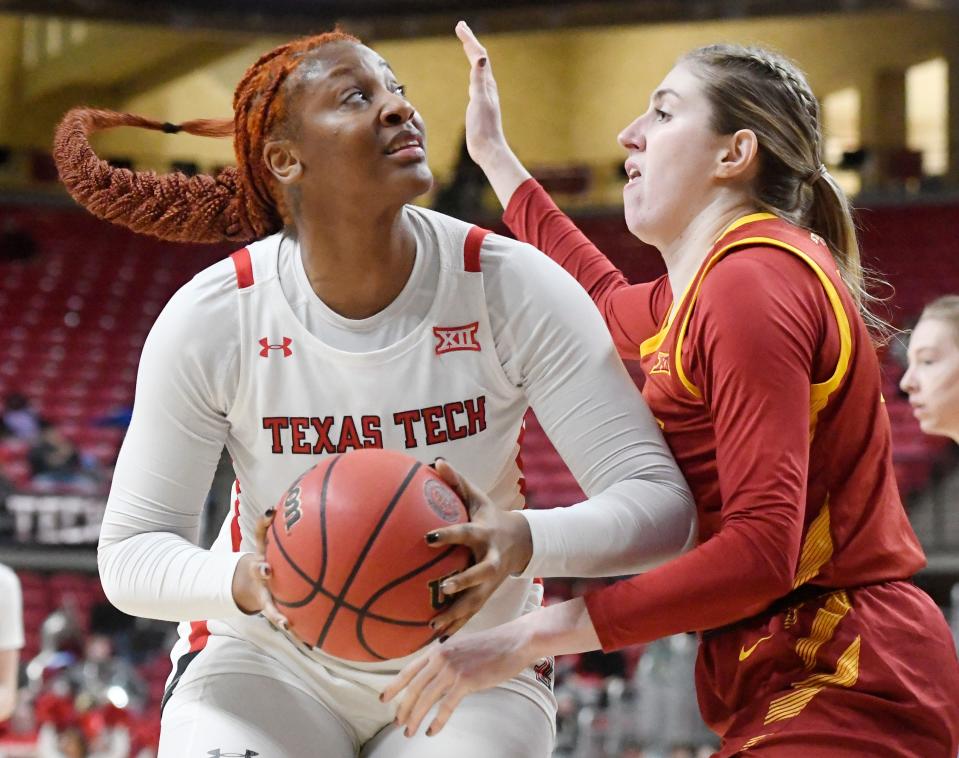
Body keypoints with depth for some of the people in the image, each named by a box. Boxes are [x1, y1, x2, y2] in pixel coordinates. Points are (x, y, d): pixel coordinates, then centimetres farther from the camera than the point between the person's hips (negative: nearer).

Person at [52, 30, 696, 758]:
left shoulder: (513, 287, -18)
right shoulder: (209, 319, -16)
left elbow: (662, 504, -20)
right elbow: (129, 553, -11)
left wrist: (524, 542, -41)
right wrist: (243, 582, -33)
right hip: (267, 660, 0)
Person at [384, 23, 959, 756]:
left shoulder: (754, 284, -16)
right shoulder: (714, 282, 14)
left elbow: (763, 548, -25)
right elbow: (609, 304, 39)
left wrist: (531, 634, -25)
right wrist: (494, 154, 42)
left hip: (840, 694, -10)